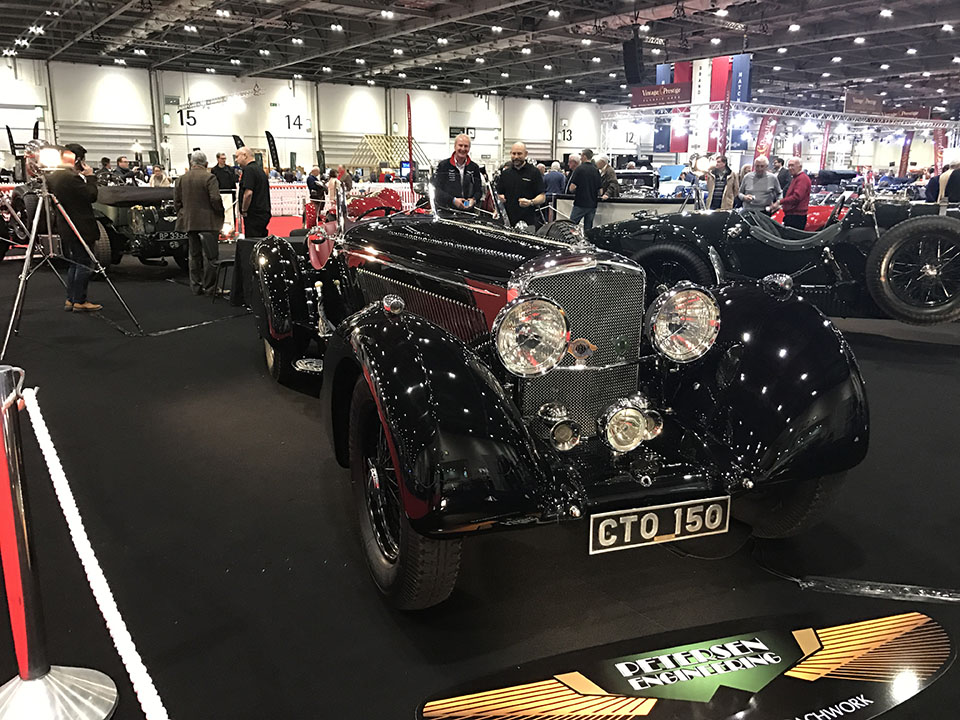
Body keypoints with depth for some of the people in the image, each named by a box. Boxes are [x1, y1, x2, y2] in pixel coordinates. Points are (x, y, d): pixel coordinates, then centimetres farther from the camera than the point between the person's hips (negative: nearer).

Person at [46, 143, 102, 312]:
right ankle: (80, 301, 2)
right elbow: (92, 196, -17)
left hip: (65, 227, 10)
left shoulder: (52, 177, 10)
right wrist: (90, 177, -5)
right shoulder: (72, 178, -20)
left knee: (74, 264, 18)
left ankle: (70, 300, 21)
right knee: (84, 263, -1)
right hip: (80, 228, -10)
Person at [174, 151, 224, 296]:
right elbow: (215, 199, -17)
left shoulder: (181, 179, 7)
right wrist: (220, 213, -2)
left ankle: (196, 286, 17)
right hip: (208, 222, -6)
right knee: (211, 256, -1)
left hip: (189, 222, 6)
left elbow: (176, 202, 9)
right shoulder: (209, 178, -11)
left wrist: (182, 215, 19)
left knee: (195, 256, 13)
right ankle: (209, 288, 0)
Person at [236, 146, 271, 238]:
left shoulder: (249, 169, -12)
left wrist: (244, 211, -11)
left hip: (254, 215, -9)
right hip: (264, 213, 9)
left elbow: (248, 193, -22)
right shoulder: (260, 169, 17)